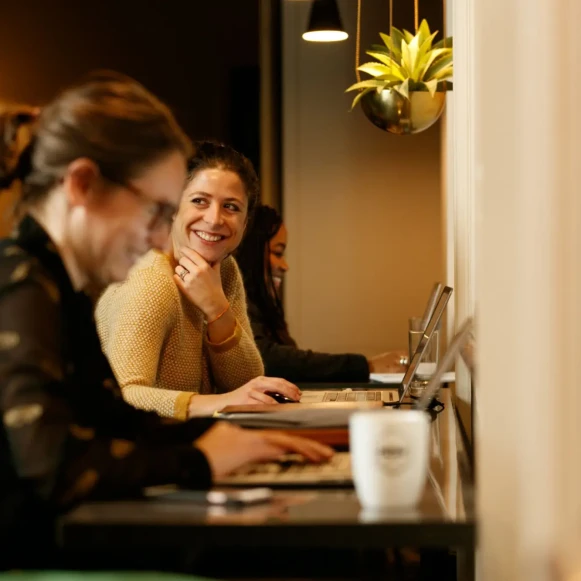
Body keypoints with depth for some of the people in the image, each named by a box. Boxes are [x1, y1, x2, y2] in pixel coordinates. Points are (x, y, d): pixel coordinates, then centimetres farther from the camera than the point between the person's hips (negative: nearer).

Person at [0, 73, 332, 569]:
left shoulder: (60, 290, 12)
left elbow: (118, 421, 19)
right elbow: (58, 468, -27)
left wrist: (235, 438, 5)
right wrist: (199, 460, -12)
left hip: (57, 545, 9)